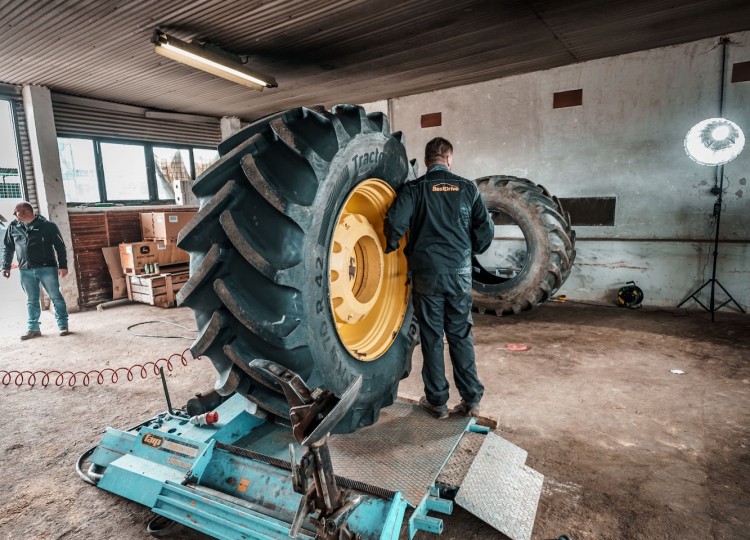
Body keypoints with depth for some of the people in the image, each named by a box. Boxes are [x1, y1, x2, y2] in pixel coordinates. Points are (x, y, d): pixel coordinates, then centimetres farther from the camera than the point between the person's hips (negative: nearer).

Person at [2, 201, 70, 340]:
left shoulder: (47, 225, -4)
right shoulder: (13, 227, 8)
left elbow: (60, 246, -4)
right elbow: (7, 248, 17)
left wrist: (63, 265, -8)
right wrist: (6, 266, 12)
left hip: (47, 268, -4)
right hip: (26, 271, 4)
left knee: (56, 297, 0)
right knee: (32, 300, 10)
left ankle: (63, 325, 7)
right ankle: (33, 328, 18)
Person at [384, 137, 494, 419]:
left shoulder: (414, 188, -2)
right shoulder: (467, 187, 4)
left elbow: (395, 222, -15)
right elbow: (486, 229, 2)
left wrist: (392, 248, 4)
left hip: (426, 272, -2)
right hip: (460, 272, 2)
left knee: (432, 337, 7)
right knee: (461, 335, 12)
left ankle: (437, 401, 15)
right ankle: (471, 399, 16)